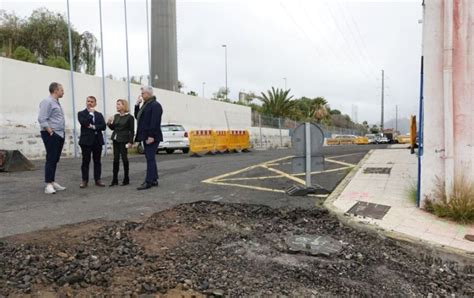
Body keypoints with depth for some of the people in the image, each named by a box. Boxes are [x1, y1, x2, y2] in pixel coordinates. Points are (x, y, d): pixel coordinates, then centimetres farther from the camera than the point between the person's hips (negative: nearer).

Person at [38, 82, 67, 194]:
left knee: (55, 159, 11)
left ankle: (53, 182, 17)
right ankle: (48, 185, -6)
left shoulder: (57, 102, 19)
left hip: (60, 135, 9)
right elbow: (42, 119, -17)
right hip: (51, 135, -9)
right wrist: (50, 132, -19)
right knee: (51, 159, -9)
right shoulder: (47, 101, -10)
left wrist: (63, 131, 14)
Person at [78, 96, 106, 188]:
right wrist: (91, 113, -8)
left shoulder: (99, 114, 14)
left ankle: (97, 179, 12)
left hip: (97, 140, 3)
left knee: (97, 161, 7)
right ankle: (84, 180, 8)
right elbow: (84, 123, -15)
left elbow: (103, 126, 1)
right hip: (86, 140, -3)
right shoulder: (81, 113, 5)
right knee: (86, 161, 1)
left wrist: (93, 127, -12)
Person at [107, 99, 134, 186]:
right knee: (116, 159, 6)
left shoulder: (129, 117, -8)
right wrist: (109, 123, -4)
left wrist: (130, 142, -14)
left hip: (124, 140, -6)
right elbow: (113, 128, 15)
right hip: (115, 139, 6)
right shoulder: (116, 116, 9)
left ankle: (126, 179, 11)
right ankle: (115, 180, 10)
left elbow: (132, 131, -9)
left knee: (124, 158, 0)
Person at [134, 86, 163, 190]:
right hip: (146, 136, 10)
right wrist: (137, 105, 10)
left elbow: (155, 122, -20)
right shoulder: (145, 104, 18)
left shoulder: (155, 105, -11)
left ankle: (148, 182, -5)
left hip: (151, 137, -10)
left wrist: (151, 136, -24)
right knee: (150, 158, 12)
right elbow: (137, 116, 21)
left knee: (150, 159, -8)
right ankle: (154, 180, 19)